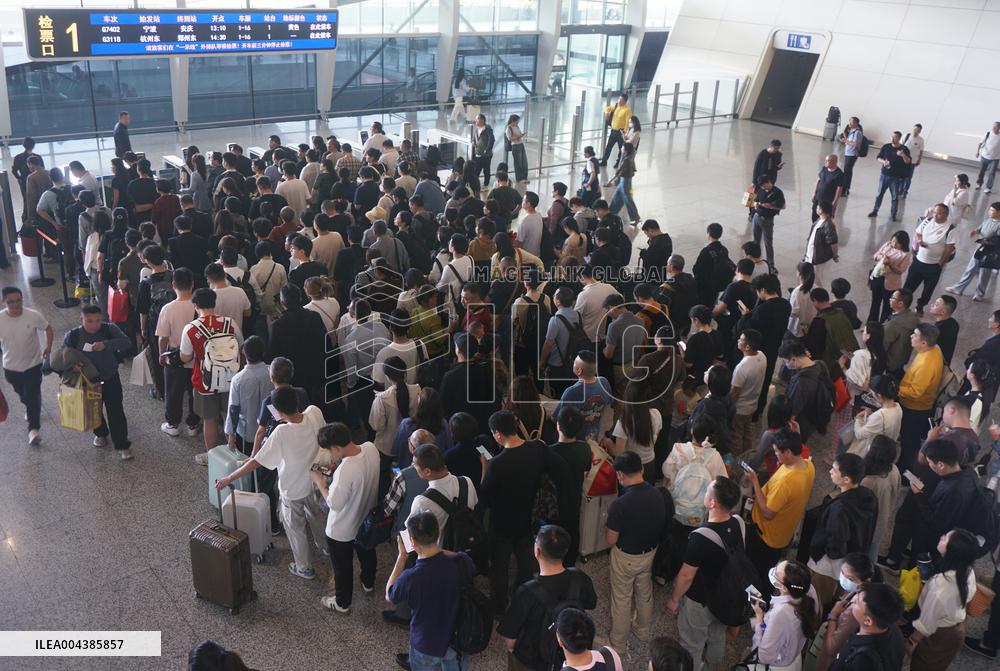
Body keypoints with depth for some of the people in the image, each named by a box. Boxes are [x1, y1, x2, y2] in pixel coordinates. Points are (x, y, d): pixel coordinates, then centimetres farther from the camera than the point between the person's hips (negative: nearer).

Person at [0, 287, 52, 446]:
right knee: (23, 395, 25)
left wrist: (48, 346, -8)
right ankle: (29, 408, 57)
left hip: (33, 364, -2)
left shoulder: (33, 315, -20)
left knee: (33, 397, -5)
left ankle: (33, 429, 3)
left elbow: (47, 328, 0)